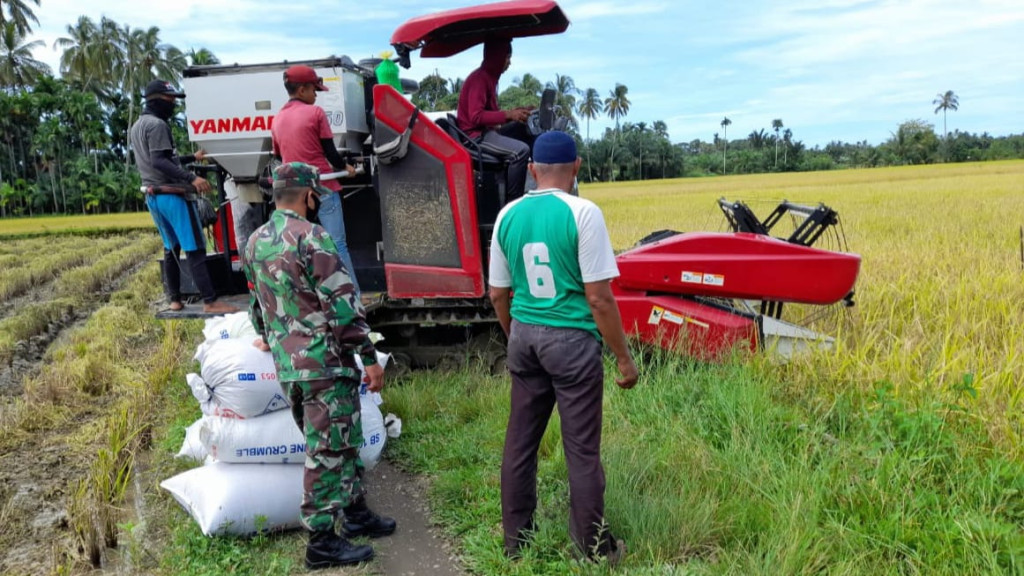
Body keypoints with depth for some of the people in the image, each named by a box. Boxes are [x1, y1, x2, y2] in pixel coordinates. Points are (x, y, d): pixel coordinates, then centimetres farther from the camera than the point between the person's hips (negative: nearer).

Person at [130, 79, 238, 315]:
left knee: (171, 248, 14)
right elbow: (159, 162, -22)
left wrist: (192, 158, 34)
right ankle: (210, 302, -14)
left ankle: (174, 300, 15)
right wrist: (192, 178, -31)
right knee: (195, 249, -11)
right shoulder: (157, 124, -12)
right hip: (172, 194, -10)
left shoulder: (136, 127, 20)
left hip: (153, 196, 10)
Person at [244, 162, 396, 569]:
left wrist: (269, 339, 39)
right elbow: (343, 305, -18)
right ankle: (322, 542, 9)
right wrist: (370, 357, -12)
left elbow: (257, 301, 23)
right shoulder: (312, 238, -15)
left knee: (342, 442, 20)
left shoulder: (255, 242, 11)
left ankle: (356, 512, 33)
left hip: (287, 366, 9)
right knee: (328, 450, 1)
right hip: (325, 364, -9)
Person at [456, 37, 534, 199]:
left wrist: (515, 112, 2)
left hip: (487, 130, 10)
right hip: (475, 135, -10)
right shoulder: (479, 78, -15)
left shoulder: (489, 76, 16)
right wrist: (508, 115, -24)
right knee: (521, 150, -26)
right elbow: (476, 116, -24)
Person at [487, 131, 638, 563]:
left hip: (524, 335, 5)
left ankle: (516, 539, 28)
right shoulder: (582, 213, -12)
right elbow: (598, 298, -14)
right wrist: (624, 358, -6)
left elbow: (498, 294, 9)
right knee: (581, 449, 6)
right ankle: (594, 547, 20)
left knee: (520, 442, 14)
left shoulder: (508, 215, 4)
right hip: (571, 338, -5)